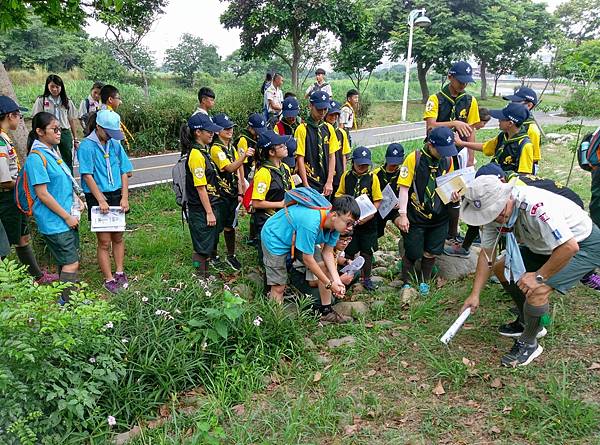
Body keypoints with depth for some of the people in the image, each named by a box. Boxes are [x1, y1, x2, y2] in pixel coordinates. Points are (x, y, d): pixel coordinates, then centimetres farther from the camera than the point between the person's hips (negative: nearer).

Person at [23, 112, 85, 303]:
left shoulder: (52, 152, 11)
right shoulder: (36, 158, -17)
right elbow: (42, 194, -20)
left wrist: (77, 200, 7)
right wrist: (67, 217, -16)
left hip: (68, 217, 9)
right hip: (54, 221, -9)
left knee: (67, 261, 18)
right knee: (71, 264, -5)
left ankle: (67, 299, 31)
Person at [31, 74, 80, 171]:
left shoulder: (67, 102, 7)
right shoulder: (41, 101, 2)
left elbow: (72, 120, 9)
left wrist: (75, 139, 7)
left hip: (65, 133, 2)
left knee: (68, 161, 6)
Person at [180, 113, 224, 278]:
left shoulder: (203, 150, 9)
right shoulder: (196, 155, -20)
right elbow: (200, 187, -20)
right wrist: (209, 212, -17)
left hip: (211, 205, 9)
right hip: (202, 210, -9)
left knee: (209, 245, 20)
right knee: (203, 247, 4)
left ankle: (205, 275, 34)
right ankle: (202, 278, 17)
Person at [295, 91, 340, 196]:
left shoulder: (329, 128, 10)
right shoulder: (302, 129, -5)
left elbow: (332, 156, 7)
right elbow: (300, 158, -8)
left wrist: (329, 182, -2)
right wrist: (306, 185, -12)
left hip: (326, 184, 5)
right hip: (309, 183, -4)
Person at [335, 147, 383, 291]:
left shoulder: (372, 177, -5)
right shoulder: (346, 176, -1)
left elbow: (377, 200, -5)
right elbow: (339, 194, 8)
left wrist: (369, 216, -17)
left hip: (368, 221, -1)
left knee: (367, 251, 9)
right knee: (349, 250, 9)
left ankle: (367, 278, 24)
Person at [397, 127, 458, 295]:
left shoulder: (448, 160, 0)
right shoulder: (414, 158, -14)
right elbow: (404, 188, -12)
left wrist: (453, 195, -11)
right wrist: (403, 215, -14)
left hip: (439, 217, 4)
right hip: (415, 217, -4)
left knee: (431, 252, 13)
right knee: (412, 253, 5)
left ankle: (424, 282, 36)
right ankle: (407, 283, 27)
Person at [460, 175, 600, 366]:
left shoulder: (535, 206, -39)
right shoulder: (493, 211, -13)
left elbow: (569, 247, -38)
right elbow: (487, 253, -3)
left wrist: (539, 276, -27)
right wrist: (475, 294, -4)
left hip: (583, 245, -8)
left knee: (537, 290, -25)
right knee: (501, 269, 5)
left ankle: (529, 343, 2)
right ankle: (528, 322, 25)